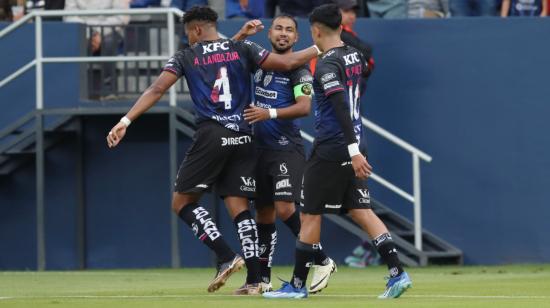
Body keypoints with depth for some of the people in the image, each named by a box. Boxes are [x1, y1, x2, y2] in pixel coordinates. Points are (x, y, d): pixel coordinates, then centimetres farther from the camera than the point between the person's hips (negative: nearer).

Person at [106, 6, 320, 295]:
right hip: (244, 138, 4)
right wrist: (319, 49, 22)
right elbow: (287, 63, 7)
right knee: (239, 206, 6)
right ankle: (254, 280, -3)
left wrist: (126, 121, -10)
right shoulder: (242, 49, 11)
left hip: (211, 136, -4)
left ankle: (226, 257, -9)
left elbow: (156, 89, -5)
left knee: (182, 202, 7)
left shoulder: (186, 57, 5)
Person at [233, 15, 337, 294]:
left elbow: (305, 106, -20)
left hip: (286, 149, -6)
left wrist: (270, 113, -30)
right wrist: (242, 35, 5)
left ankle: (323, 261, -5)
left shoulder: (299, 69, -8)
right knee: (263, 213, 10)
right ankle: (264, 279, 17)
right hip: (260, 148, 6)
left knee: (285, 208, -19)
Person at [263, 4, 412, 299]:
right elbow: (366, 68, 33)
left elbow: (342, 108, -24)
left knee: (310, 215, 2)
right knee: (361, 210, 6)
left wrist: (354, 152, -28)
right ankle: (397, 272, -6)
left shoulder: (327, 65, -16)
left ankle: (297, 284, 9)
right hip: (350, 147, 8)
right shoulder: (354, 55, 8)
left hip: (330, 150, -8)